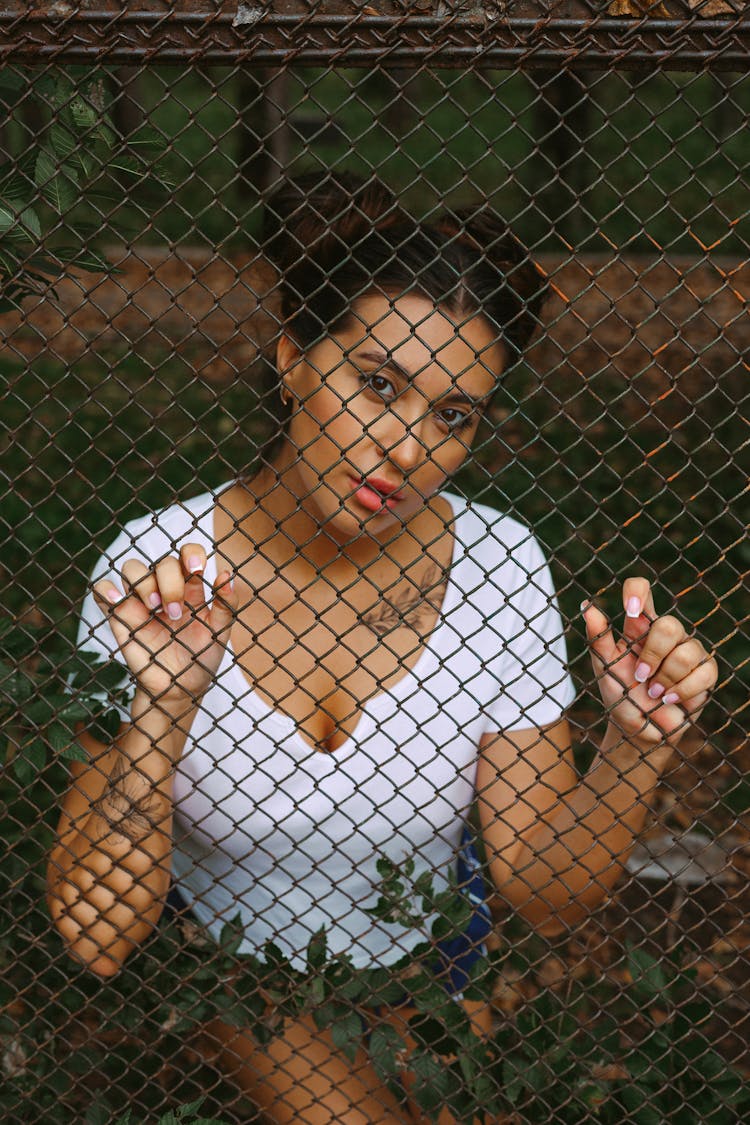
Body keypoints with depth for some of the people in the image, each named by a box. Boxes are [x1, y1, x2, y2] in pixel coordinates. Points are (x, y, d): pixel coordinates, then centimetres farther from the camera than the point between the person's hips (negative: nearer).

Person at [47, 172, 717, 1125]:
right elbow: (94, 938, -29)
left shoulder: (497, 566, -22)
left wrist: (635, 751, -35)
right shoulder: (158, 568, -27)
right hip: (230, 952, -2)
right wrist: (161, 712, -43)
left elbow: (545, 896, -18)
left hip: (420, 943, 2)